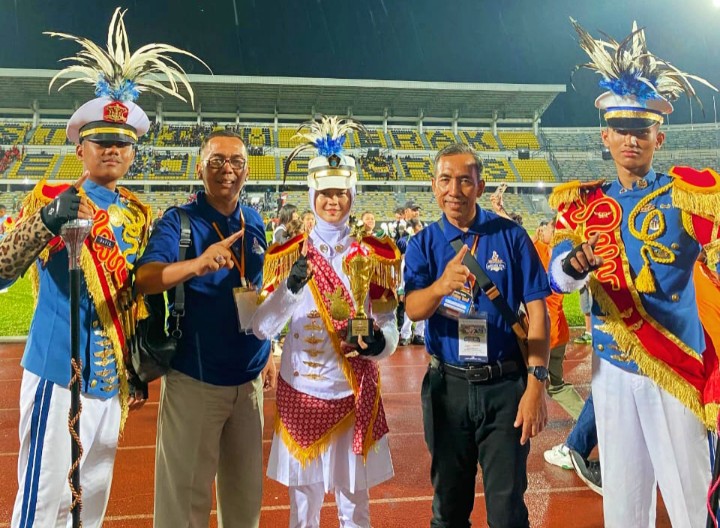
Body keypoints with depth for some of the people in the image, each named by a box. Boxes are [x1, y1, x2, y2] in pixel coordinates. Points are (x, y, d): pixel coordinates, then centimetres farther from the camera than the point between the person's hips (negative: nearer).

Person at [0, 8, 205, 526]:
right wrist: (47, 221, -33)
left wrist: (139, 371, 14)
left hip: (112, 379, 5)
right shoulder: (49, 198, -4)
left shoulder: (139, 214, 9)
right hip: (59, 372, -5)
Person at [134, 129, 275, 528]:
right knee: (185, 493, 6)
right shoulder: (178, 221, -10)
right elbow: (145, 279, -27)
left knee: (246, 489, 17)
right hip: (194, 380, -5)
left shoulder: (254, 222, 6)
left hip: (248, 378, 5)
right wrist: (198, 264, -46)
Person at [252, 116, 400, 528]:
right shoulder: (288, 255, 0)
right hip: (300, 394, 0)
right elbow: (261, 328, -9)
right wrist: (291, 287, -25)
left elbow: (390, 329, -2)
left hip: (354, 396, 0)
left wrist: (378, 343, -25)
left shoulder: (374, 256, 0)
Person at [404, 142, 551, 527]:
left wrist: (536, 384, -13)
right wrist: (441, 286, -36)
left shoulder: (510, 235, -3)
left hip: (505, 385, -1)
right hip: (446, 386, 2)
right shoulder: (424, 244, 1)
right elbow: (413, 310, -14)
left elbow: (537, 311, -5)